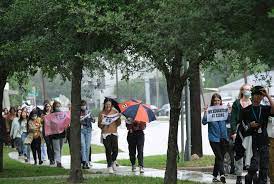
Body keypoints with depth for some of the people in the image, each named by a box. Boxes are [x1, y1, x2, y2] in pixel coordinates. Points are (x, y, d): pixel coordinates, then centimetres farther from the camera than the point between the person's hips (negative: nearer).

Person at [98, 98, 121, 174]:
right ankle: (109, 166, 5)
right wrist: (101, 120, -15)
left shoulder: (115, 112, 8)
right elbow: (99, 126, 3)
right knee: (108, 150, -6)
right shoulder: (101, 113, 3)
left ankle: (113, 161, 24)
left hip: (114, 133, 2)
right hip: (105, 133, -2)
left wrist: (118, 117, -7)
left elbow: (118, 124, 9)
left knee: (115, 150, -6)